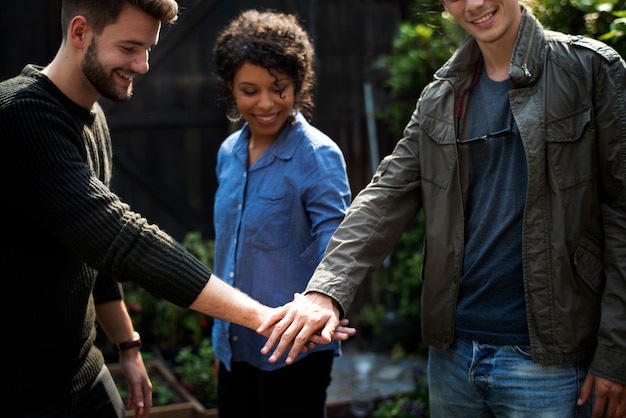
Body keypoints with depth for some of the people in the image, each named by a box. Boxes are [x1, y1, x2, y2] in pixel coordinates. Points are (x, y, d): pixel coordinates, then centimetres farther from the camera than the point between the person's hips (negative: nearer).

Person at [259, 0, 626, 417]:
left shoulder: (591, 69, -5)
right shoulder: (440, 97, 8)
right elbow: (387, 197, 1)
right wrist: (327, 290, -15)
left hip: (546, 361, -4)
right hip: (453, 350, 5)